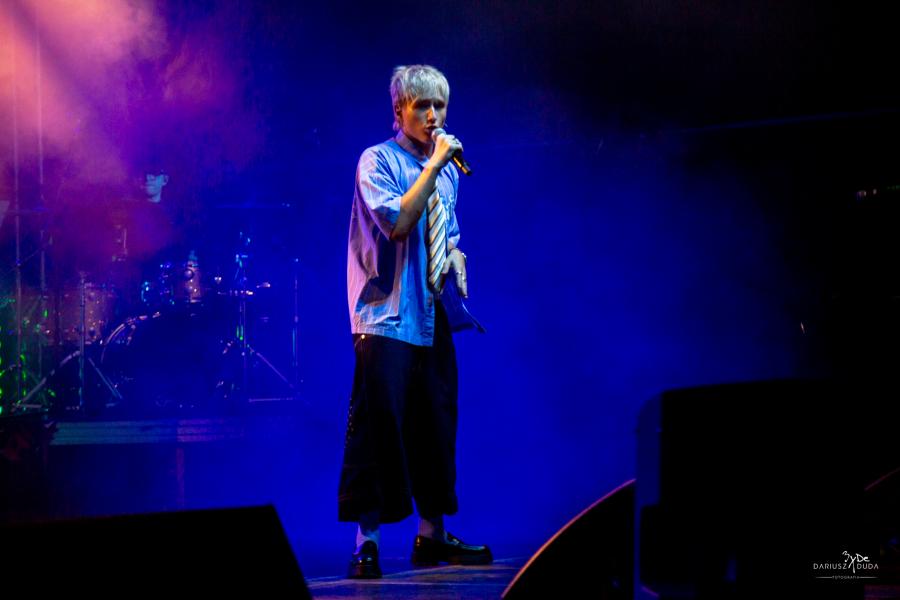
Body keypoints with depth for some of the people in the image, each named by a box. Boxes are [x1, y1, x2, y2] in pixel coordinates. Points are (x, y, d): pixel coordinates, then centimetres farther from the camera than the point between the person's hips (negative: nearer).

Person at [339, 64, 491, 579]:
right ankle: (368, 544, -9)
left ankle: (432, 535, 21)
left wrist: (456, 262, 7)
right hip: (387, 319, -7)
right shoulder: (379, 161, -5)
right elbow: (397, 221, -21)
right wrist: (435, 165, -18)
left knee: (436, 427, 11)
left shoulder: (447, 172, 17)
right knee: (379, 427, -10)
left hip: (432, 319, 7)